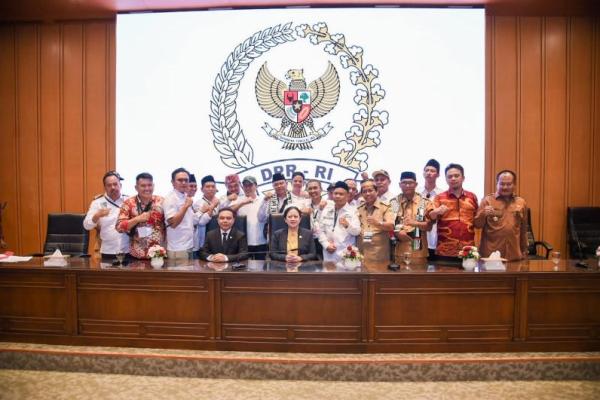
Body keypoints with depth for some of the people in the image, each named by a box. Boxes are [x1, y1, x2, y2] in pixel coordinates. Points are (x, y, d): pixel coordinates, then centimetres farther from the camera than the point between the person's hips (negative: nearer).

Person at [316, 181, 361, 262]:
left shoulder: (352, 211, 2)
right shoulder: (326, 210, 10)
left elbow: (357, 231, -7)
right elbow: (320, 230, 8)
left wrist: (347, 225, -26)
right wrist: (326, 245, -4)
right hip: (329, 253, 3)